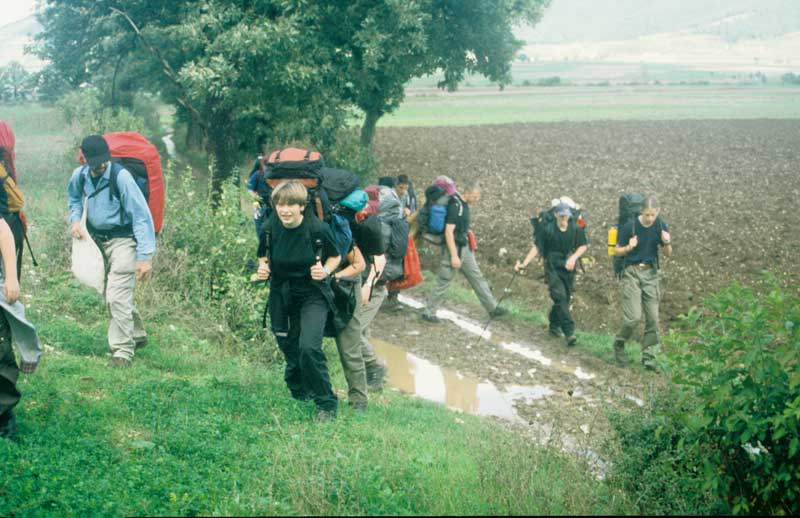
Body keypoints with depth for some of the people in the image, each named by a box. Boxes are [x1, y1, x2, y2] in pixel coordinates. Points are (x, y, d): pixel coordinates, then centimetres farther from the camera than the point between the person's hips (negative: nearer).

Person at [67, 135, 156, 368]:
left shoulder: (121, 177, -22)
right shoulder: (80, 176, -3)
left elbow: (141, 216, -21)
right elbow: (74, 197, 22)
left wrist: (145, 256, -25)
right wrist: (75, 219, 1)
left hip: (122, 241, -7)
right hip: (97, 241, 7)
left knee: (117, 296, -14)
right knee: (111, 295, 17)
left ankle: (123, 351, -6)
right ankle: (137, 335, 36)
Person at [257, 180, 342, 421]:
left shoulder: (318, 229, -18)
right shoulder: (269, 228, -9)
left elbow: (335, 257, -1)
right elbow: (263, 257, 10)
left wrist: (325, 271, -21)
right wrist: (262, 268, -12)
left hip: (313, 295, -4)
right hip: (282, 295, 4)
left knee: (309, 347, -20)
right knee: (289, 350, 12)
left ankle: (327, 404, -3)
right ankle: (299, 396, 39)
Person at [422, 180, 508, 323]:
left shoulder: (463, 204, 8)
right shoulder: (455, 206, -21)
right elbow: (448, 231, -25)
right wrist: (454, 256, -26)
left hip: (464, 248, 9)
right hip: (454, 248, -9)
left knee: (477, 277, 12)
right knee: (444, 281, -1)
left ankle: (492, 307, 19)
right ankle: (428, 312, 9)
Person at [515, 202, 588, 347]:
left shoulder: (576, 229, -4)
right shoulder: (548, 230, -11)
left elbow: (583, 246, 6)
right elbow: (537, 248, -5)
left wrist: (573, 257, -12)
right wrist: (524, 263, -12)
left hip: (568, 269, 3)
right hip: (552, 268, -3)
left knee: (566, 298, 10)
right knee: (560, 297, -14)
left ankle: (554, 326, 31)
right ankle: (569, 332, -17)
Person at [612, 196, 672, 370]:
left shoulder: (661, 226, 1)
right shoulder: (630, 227, -10)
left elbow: (668, 254, 9)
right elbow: (616, 251, -2)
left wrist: (667, 243, -12)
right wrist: (629, 248, -22)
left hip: (651, 273, 4)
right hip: (632, 272, -4)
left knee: (653, 318, -1)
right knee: (634, 317, -12)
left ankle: (648, 355, 9)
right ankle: (619, 345, 13)